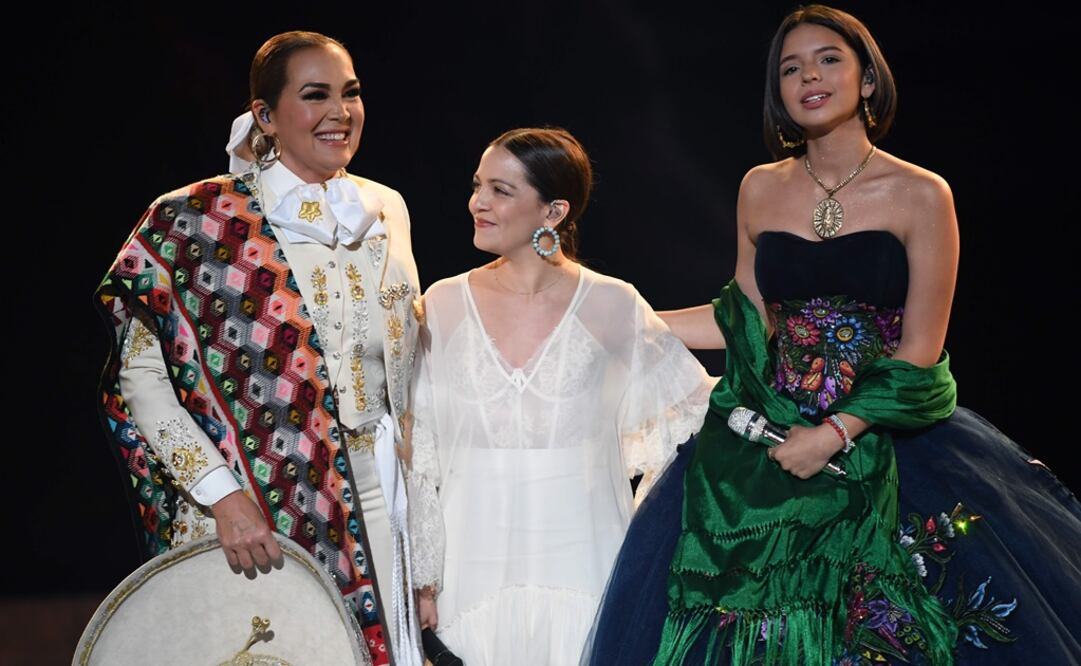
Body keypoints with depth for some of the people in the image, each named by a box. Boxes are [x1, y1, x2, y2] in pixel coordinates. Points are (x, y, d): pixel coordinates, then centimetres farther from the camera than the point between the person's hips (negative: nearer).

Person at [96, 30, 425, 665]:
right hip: (251, 514, -4)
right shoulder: (198, 223, -6)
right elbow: (140, 375, -9)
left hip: (377, 502, 4)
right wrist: (222, 494, -17)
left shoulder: (386, 209, 9)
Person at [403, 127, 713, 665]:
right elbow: (421, 449, 4)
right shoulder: (445, 304, -1)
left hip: (579, 555, -1)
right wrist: (424, 577, 5)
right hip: (481, 560, 1)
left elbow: (696, 405, 8)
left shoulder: (611, 305, -5)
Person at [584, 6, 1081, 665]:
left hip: (883, 433, -3)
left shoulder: (921, 196, -5)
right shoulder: (761, 189, 7)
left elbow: (920, 352, -7)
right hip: (772, 430, 3)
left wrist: (836, 435, -15)